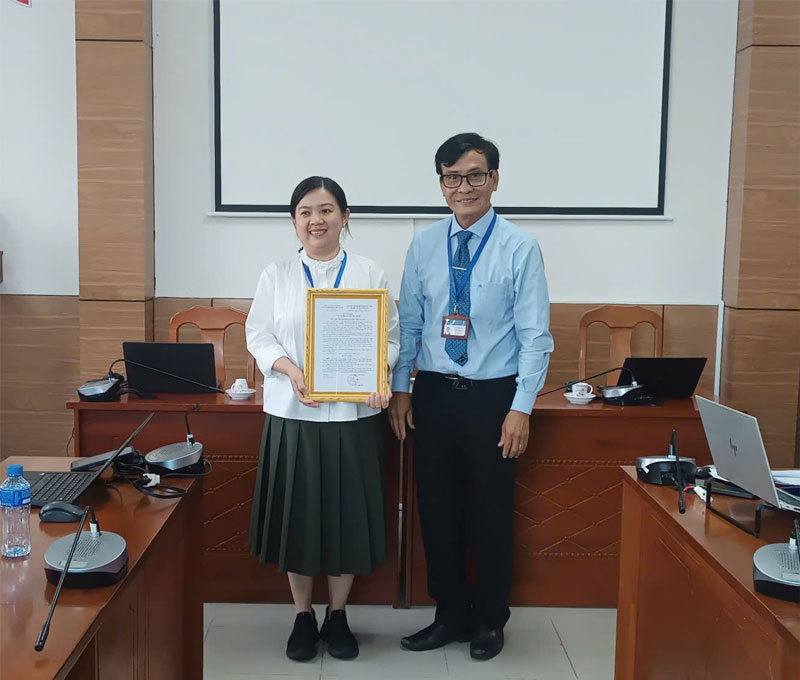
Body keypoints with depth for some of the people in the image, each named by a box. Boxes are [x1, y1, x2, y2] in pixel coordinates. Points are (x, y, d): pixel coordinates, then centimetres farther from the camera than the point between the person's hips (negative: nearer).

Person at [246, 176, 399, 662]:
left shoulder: (371, 275, 3)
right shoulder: (276, 276, 5)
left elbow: (391, 337, 2)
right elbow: (259, 336, 1)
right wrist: (290, 370, -17)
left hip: (353, 415, 0)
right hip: (293, 414, 0)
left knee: (347, 514, 8)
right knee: (297, 515, 8)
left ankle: (338, 616, 28)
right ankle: (303, 616, 27)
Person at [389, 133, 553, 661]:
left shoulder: (520, 248, -7)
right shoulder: (424, 245, 4)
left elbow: (534, 334, -8)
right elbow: (409, 322, 9)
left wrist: (522, 408, -12)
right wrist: (400, 388, 4)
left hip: (493, 396, -3)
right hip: (433, 394, 4)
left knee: (492, 515, 9)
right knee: (437, 512, 11)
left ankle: (490, 621, 31)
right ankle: (450, 616, 31)